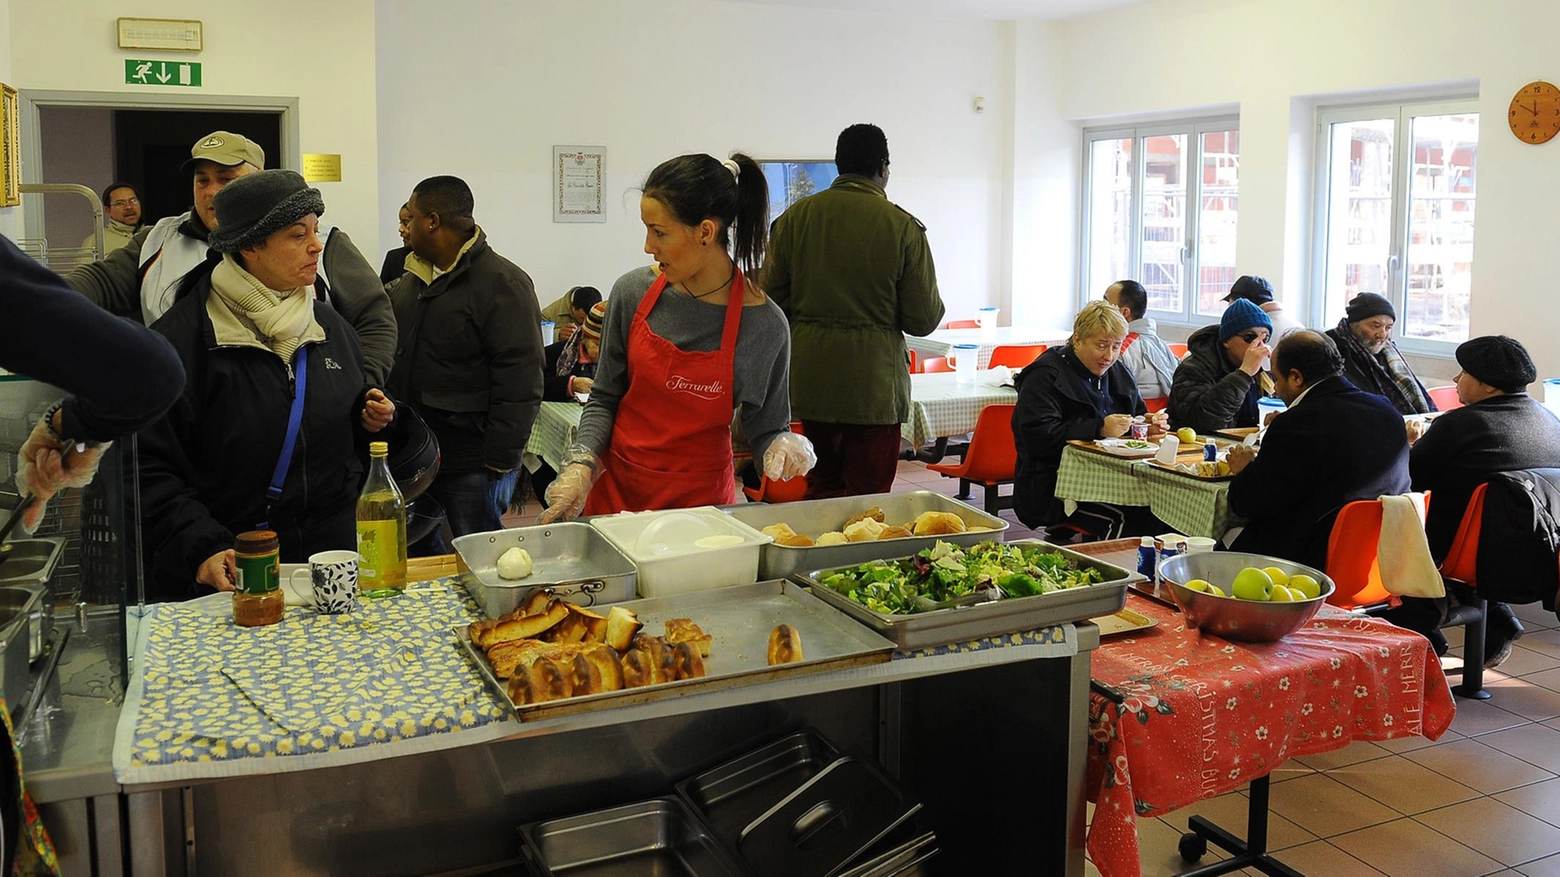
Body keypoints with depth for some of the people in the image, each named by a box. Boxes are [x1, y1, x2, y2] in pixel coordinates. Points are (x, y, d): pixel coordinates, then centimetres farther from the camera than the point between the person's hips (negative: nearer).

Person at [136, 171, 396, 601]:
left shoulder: (330, 326, 9)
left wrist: (372, 420, 0)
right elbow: (150, 468, -12)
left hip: (334, 552, 5)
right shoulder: (183, 336, -9)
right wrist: (200, 548, -23)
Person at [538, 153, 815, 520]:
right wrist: (581, 464, -12)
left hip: (701, 498, -2)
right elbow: (605, 398, 3)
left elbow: (766, 428, -2)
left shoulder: (763, 325, -14)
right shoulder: (633, 293, -7)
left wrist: (785, 445, -23)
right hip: (616, 488, 2)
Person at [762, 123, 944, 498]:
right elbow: (923, 320, -6)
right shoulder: (903, 227, -7)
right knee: (868, 492, 4)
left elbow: (772, 302, 2)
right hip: (873, 379, -4)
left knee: (823, 484, 19)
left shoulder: (795, 217, 1)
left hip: (810, 378, 4)